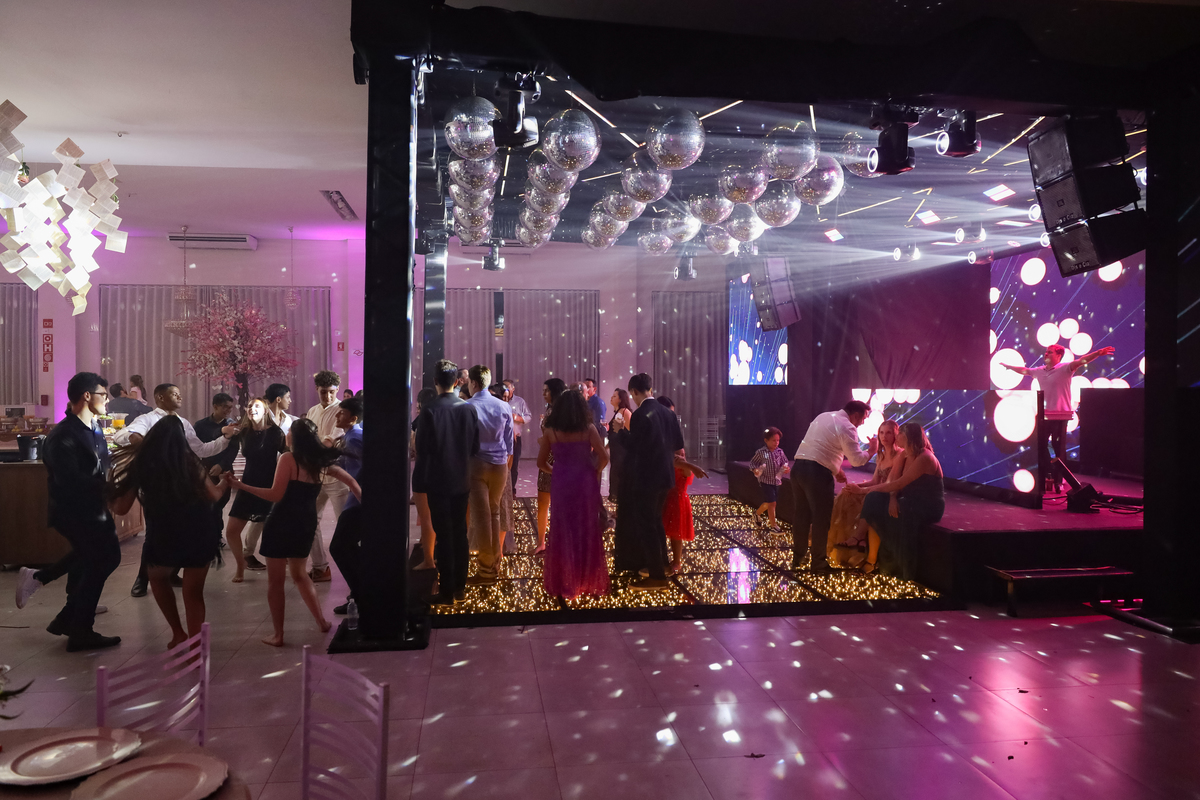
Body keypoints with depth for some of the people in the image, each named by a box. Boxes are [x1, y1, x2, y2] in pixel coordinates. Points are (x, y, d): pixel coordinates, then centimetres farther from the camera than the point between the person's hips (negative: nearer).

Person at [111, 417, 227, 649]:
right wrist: (223, 481, 30)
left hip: (163, 537, 0)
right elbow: (214, 496, 10)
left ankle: (178, 633, 28)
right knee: (193, 593, 13)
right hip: (199, 534, 0)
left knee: (158, 578, 30)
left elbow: (121, 508, 4)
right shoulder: (191, 462, -1)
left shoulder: (141, 465, -1)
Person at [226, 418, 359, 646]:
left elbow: (275, 495, -16)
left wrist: (242, 486, -11)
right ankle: (322, 621, 24)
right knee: (299, 574, 24)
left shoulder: (288, 459, -12)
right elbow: (351, 482, 9)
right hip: (306, 524, 6)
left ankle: (278, 634, 11)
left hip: (282, 523, -6)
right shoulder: (321, 461, 6)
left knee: (275, 580, 6)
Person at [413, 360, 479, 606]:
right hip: (462, 481, 4)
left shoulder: (429, 411, -16)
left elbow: (422, 449, -12)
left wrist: (419, 481, -2)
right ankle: (460, 586, 22)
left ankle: (446, 591, 7)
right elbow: (475, 447, 2)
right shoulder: (469, 409, -4)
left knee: (443, 535, 2)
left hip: (437, 481, -4)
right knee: (460, 532, 13)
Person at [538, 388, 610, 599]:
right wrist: (596, 471, 8)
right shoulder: (589, 429, -4)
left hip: (561, 483, 1)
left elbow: (541, 462, 4)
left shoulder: (550, 431, 0)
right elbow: (604, 457, -10)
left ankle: (563, 582, 18)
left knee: (562, 530, 11)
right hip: (585, 482, -1)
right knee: (587, 530, 11)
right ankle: (589, 579, 19)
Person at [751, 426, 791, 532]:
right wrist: (755, 470, -20)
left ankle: (757, 513, 45)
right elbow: (752, 462, -1)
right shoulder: (761, 452, -11)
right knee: (772, 503, -10)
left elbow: (784, 462, 11)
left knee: (769, 503, 17)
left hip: (777, 481, 5)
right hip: (766, 481, -5)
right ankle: (774, 526, -3)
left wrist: (785, 468, -10)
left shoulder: (780, 452, 0)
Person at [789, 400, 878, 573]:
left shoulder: (823, 417, 20)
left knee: (802, 513, 18)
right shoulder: (847, 427, -6)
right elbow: (857, 460, -9)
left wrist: (836, 469, 29)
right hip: (817, 473, -8)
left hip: (799, 466, 8)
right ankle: (818, 563, 13)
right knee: (821, 517, 4)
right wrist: (871, 450, 9)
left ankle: (798, 557, 28)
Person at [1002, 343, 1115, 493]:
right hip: (1044, 415, 6)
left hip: (1060, 416, -6)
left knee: (1059, 448, 0)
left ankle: (1058, 480, 9)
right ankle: (1046, 476, 20)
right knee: (1040, 446, 9)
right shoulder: (1039, 371, 10)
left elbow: (1080, 361, -22)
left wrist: (1098, 353, -37)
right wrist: (1007, 366, 35)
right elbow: (1023, 370, 25)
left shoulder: (1065, 368, -7)